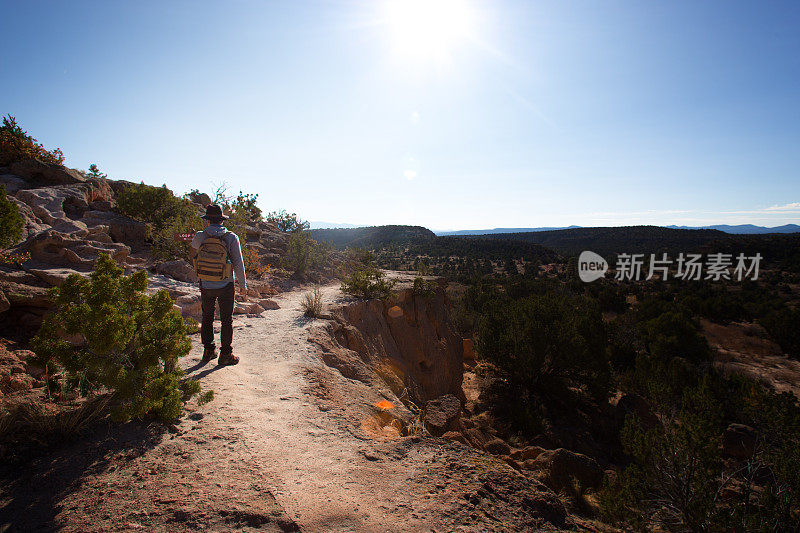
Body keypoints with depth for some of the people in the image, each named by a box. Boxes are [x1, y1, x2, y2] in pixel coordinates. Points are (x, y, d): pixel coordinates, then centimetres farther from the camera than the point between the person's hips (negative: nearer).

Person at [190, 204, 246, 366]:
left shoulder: (199, 237, -6)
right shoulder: (231, 237, -11)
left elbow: (194, 257, 13)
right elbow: (238, 263, -10)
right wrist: (243, 284, -1)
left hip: (206, 285, 2)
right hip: (225, 286, -2)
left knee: (207, 318, 18)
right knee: (226, 320, 8)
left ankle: (208, 351, 25)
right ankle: (225, 355, 12)